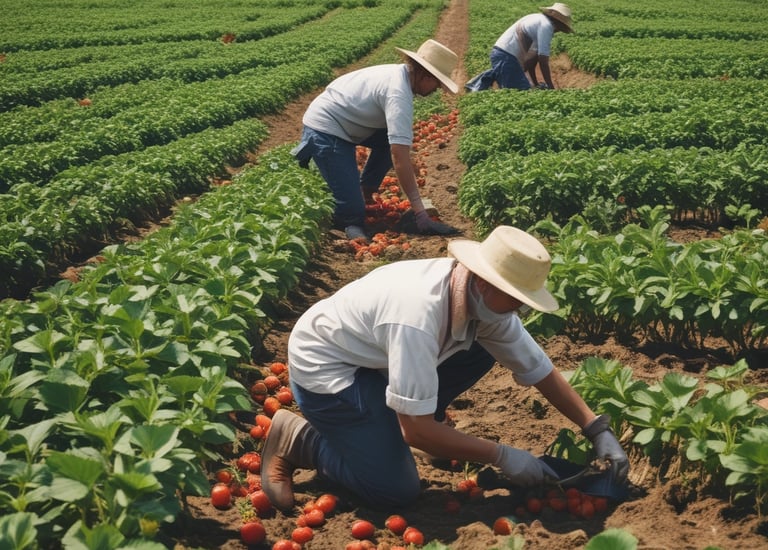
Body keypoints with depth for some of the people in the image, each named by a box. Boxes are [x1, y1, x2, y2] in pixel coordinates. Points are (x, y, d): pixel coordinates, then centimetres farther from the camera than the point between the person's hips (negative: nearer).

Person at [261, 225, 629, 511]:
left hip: (373, 357, 8)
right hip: (323, 364, -8)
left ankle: (387, 417, 8)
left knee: (484, 348, -4)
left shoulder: (484, 297, -13)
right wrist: (502, 457, -23)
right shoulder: (419, 316, -38)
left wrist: (598, 431, -5)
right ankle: (296, 438, 5)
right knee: (396, 490, -13)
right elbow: (417, 431, -31)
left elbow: (539, 370, -2)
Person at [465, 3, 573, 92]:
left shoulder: (539, 20, 20)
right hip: (506, 56, -10)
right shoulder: (546, 25, -10)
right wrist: (551, 88, -7)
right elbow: (543, 62, -13)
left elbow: (532, 56, 23)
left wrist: (535, 84, 26)